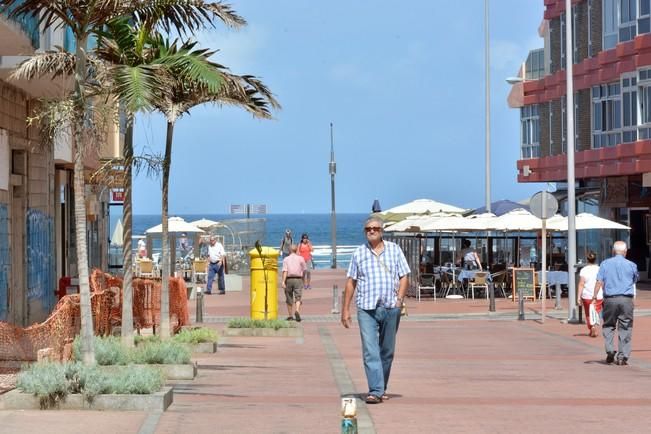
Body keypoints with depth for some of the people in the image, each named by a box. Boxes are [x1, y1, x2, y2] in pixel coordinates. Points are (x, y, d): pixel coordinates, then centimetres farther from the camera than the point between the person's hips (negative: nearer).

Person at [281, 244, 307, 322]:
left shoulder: (286, 259, 2)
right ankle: (297, 311, -33)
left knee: (289, 298, 13)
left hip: (289, 280, 1)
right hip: (298, 279, -1)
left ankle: (290, 316, 20)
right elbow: (304, 270, 7)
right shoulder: (301, 258, 3)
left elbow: (285, 271, -10)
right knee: (298, 297, -7)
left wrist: (283, 281, -16)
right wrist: (302, 279, 24)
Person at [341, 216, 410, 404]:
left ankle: (382, 388, 21)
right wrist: (345, 309, 5)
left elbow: (404, 276, 8)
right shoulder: (359, 253, 8)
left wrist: (399, 299, -6)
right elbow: (351, 282, 9)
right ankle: (375, 391, -15)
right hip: (366, 308, -1)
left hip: (390, 308, 1)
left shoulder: (394, 250, 9)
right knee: (370, 351, -11)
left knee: (387, 351, 9)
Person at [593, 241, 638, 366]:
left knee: (608, 326, 16)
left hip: (610, 299, 1)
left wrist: (595, 296, 1)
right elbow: (635, 279, 16)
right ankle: (622, 357, 3)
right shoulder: (631, 265, 1)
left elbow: (599, 282, -4)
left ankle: (610, 350, 0)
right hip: (626, 299, -1)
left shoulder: (605, 264, 1)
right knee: (625, 328, 4)